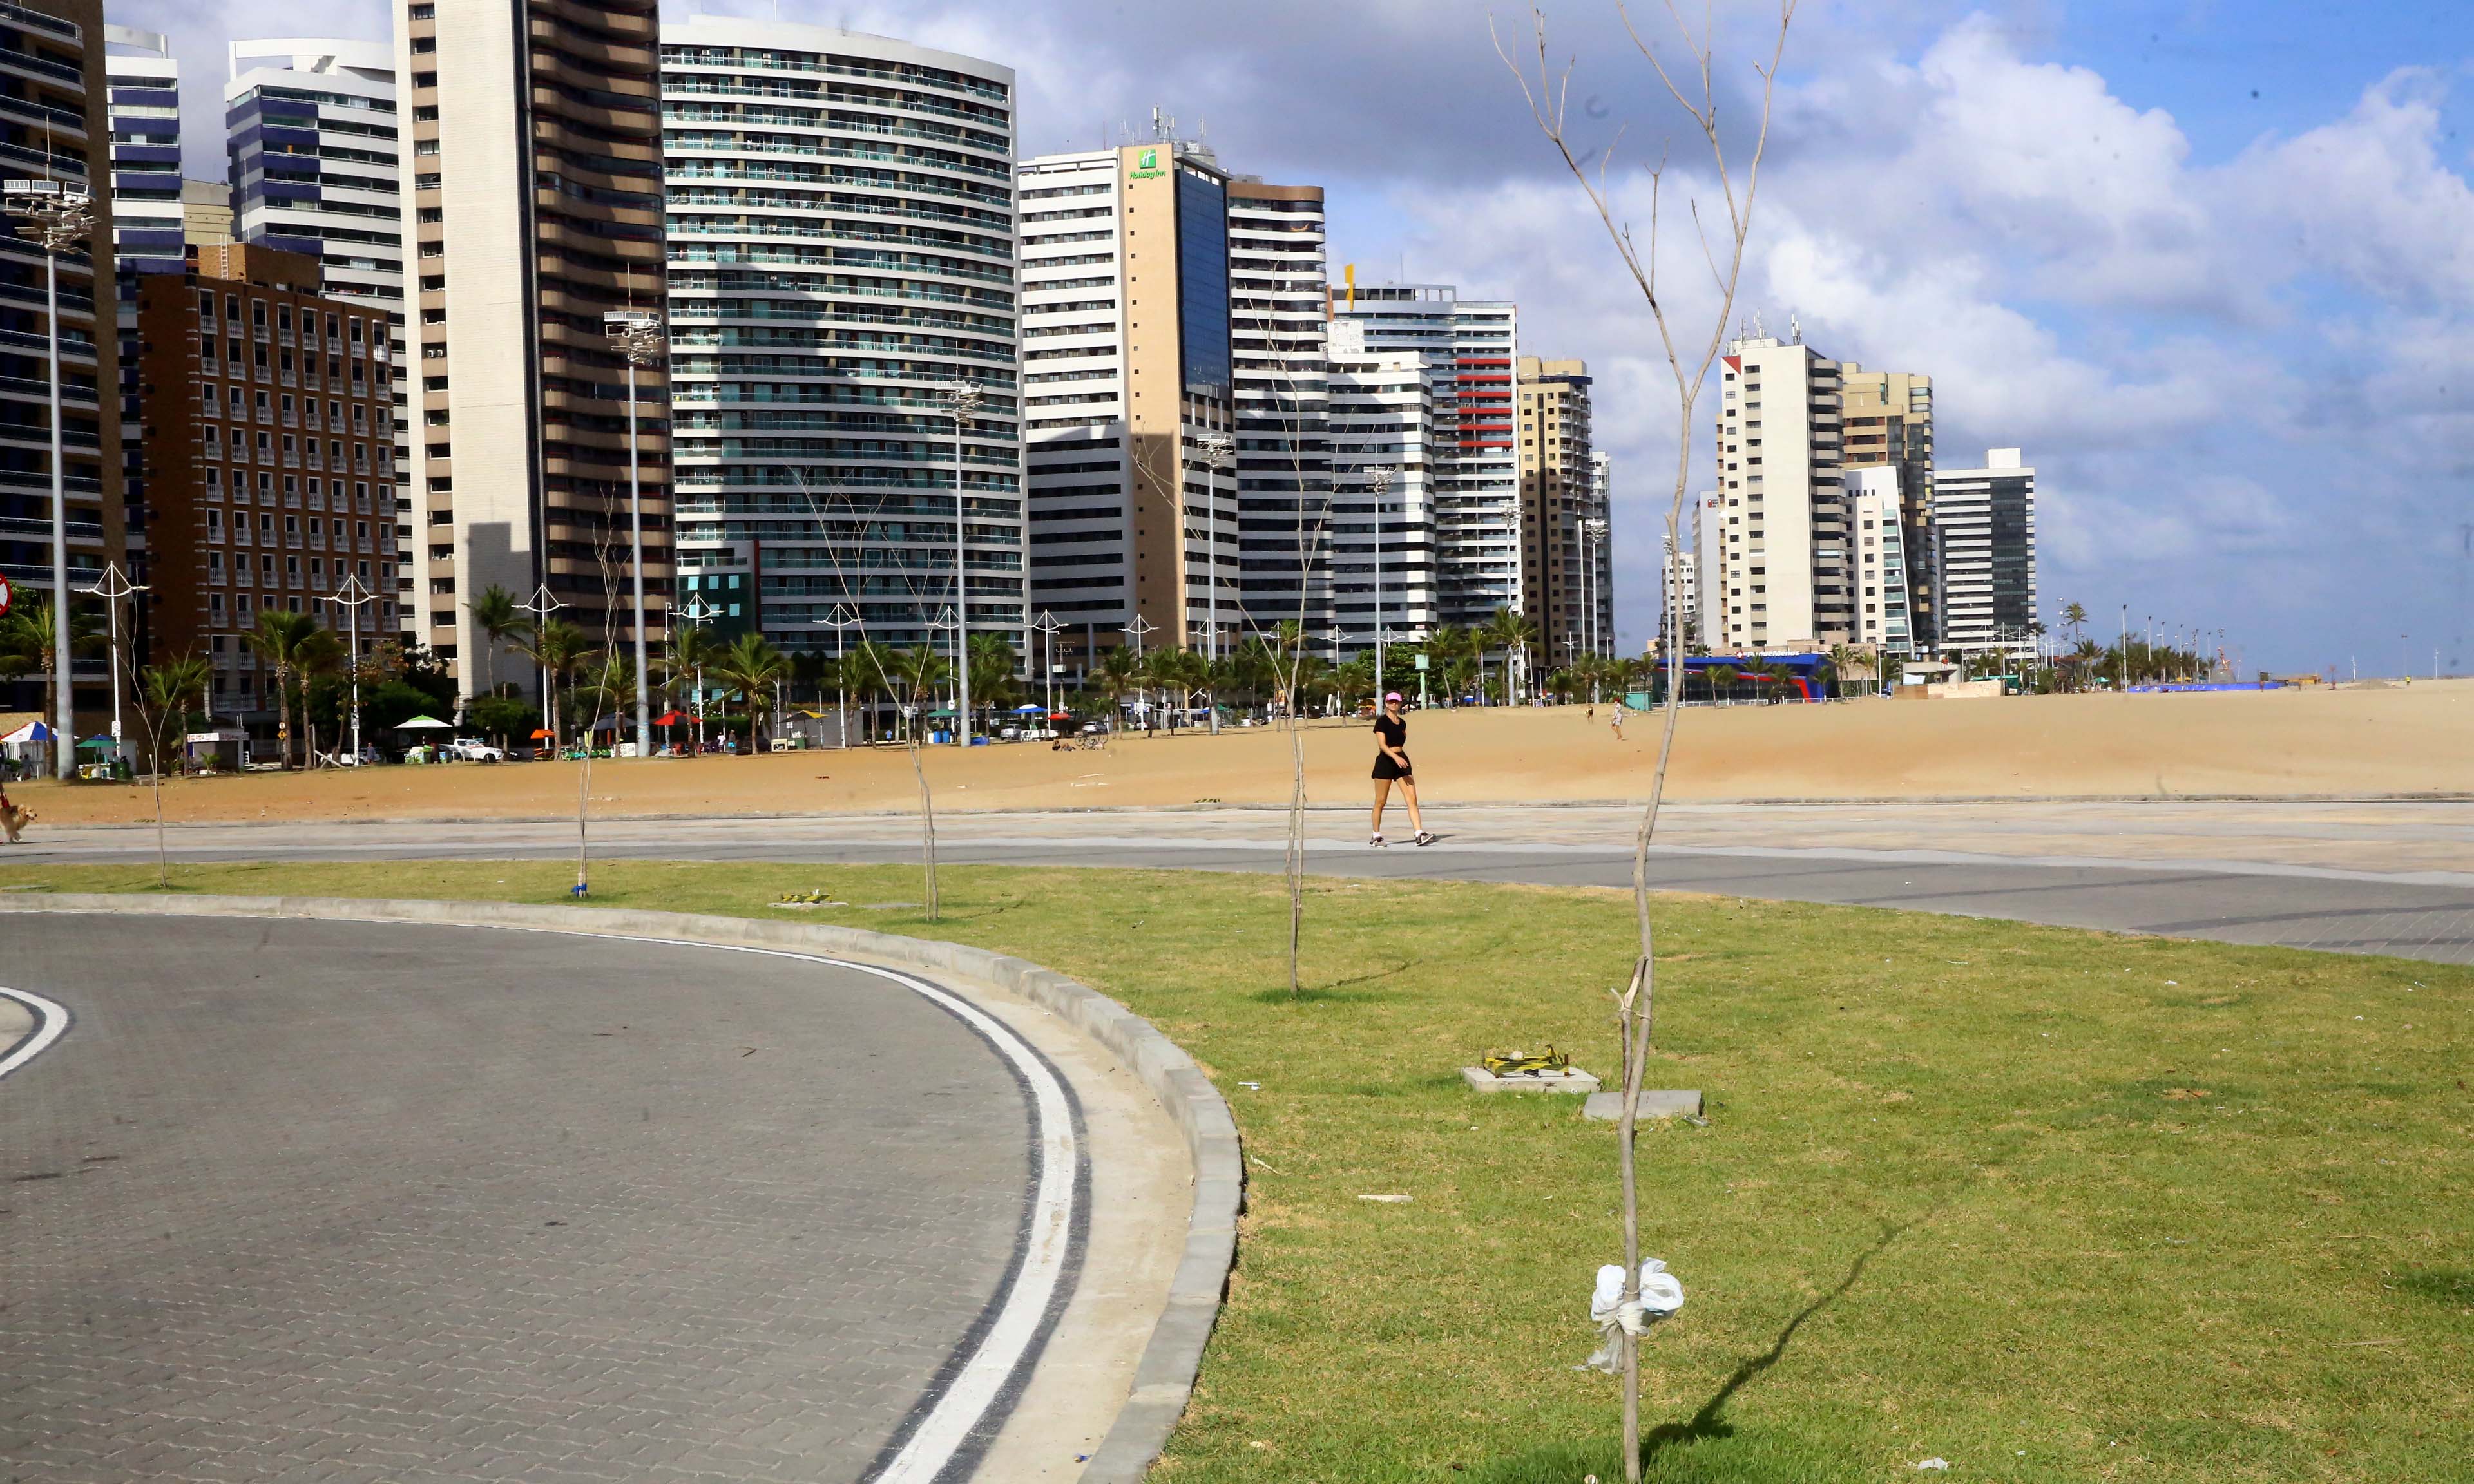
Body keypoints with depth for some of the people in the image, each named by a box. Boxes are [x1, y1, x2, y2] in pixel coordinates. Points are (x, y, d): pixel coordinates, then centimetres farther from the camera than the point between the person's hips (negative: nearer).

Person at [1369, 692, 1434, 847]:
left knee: (1412, 799, -6)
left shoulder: (1402, 723, 12)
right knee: (1380, 802, 3)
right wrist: (1395, 757, -30)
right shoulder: (1382, 721, -8)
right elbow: (1382, 744, -18)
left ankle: (1420, 835, -12)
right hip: (1386, 760, -6)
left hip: (1401, 761, 6)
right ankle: (1376, 836, 15)